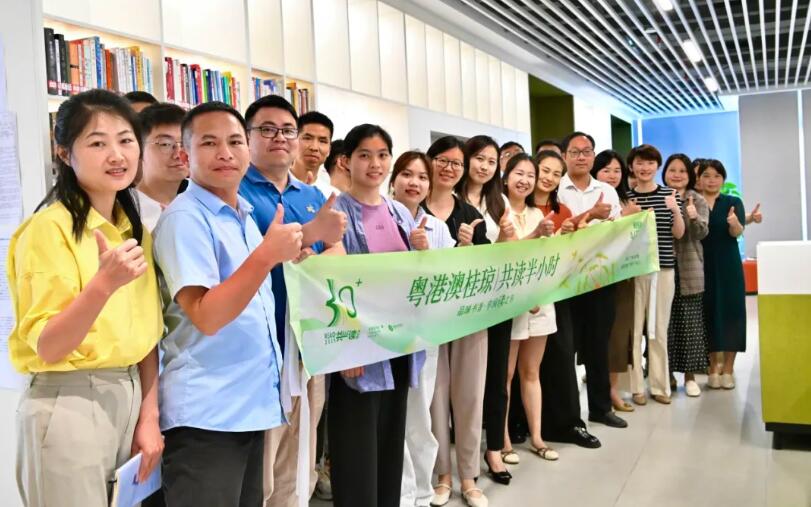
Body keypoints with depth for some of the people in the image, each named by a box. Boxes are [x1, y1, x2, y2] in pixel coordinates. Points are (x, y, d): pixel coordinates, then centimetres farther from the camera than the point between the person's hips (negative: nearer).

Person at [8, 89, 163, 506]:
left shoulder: (136, 231, 7)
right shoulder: (49, 227, -14)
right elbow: (46, 347, -17)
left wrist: (149, 415, 5)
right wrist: (105, 282, -31)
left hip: (129, 399, 7)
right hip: (69, 406, -6)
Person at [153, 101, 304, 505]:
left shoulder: (245, 217, 12)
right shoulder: (184, 218, -14)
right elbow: (205, 317, -23)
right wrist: (267, 256, -30)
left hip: (251, 405, 8)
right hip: (205, 413, -8)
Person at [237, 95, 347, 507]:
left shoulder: (314, 196, 16)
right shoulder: (236, 191, -5)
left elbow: (339, 255, 7)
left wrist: (311, 261, -14)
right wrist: (308, 235, -27)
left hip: (309, 343, 6)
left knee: (299, 471, 16)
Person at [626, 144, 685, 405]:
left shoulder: (670, 194, 6)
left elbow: (679, 234, 1)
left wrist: (675, 210, -17)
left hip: (664, 268, 1)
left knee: (659, 329, 7)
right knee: (633, 328, -1)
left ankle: (660, 385, 17)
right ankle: (636, 386, 8)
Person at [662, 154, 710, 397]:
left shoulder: (697, 200, 2)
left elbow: (702, 233, -11)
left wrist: (693, 217, -31)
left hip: (689, 271, 0)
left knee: (690, 322, 3)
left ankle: (690, 375, 12)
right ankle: (667, 373, 17)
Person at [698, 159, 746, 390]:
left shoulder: (733, 202, 2)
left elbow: (737, 233, -15)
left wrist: (734, 223, -37)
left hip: (727, 265, 0)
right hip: (702, 265, 0)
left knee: (730, 311, 2)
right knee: (708, 312, 3)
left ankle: (728, 368, 13)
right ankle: (713, 367, 16)